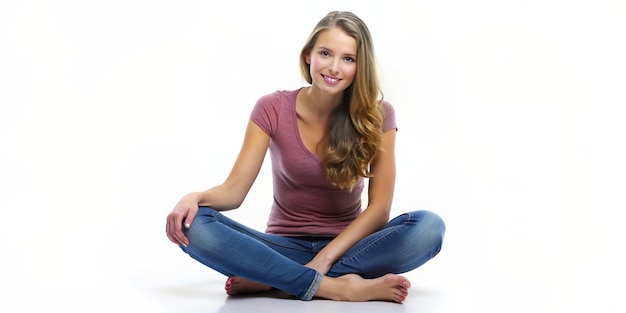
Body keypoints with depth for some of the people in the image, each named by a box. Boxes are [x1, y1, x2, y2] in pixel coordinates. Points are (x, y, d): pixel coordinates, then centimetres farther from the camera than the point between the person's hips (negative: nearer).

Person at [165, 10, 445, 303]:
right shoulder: (272, 109, -5)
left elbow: (379, 207, -10)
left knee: (429, 226, -30)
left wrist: (324, 258, -21)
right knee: (193, 226, -27)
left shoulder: (377, 116, -6)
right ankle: (338, 287, -31)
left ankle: (271, 278, -27)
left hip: (346, 247, 0)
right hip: (284, 247, 0)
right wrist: (195, 197, -31)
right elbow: (234, 190, -9)